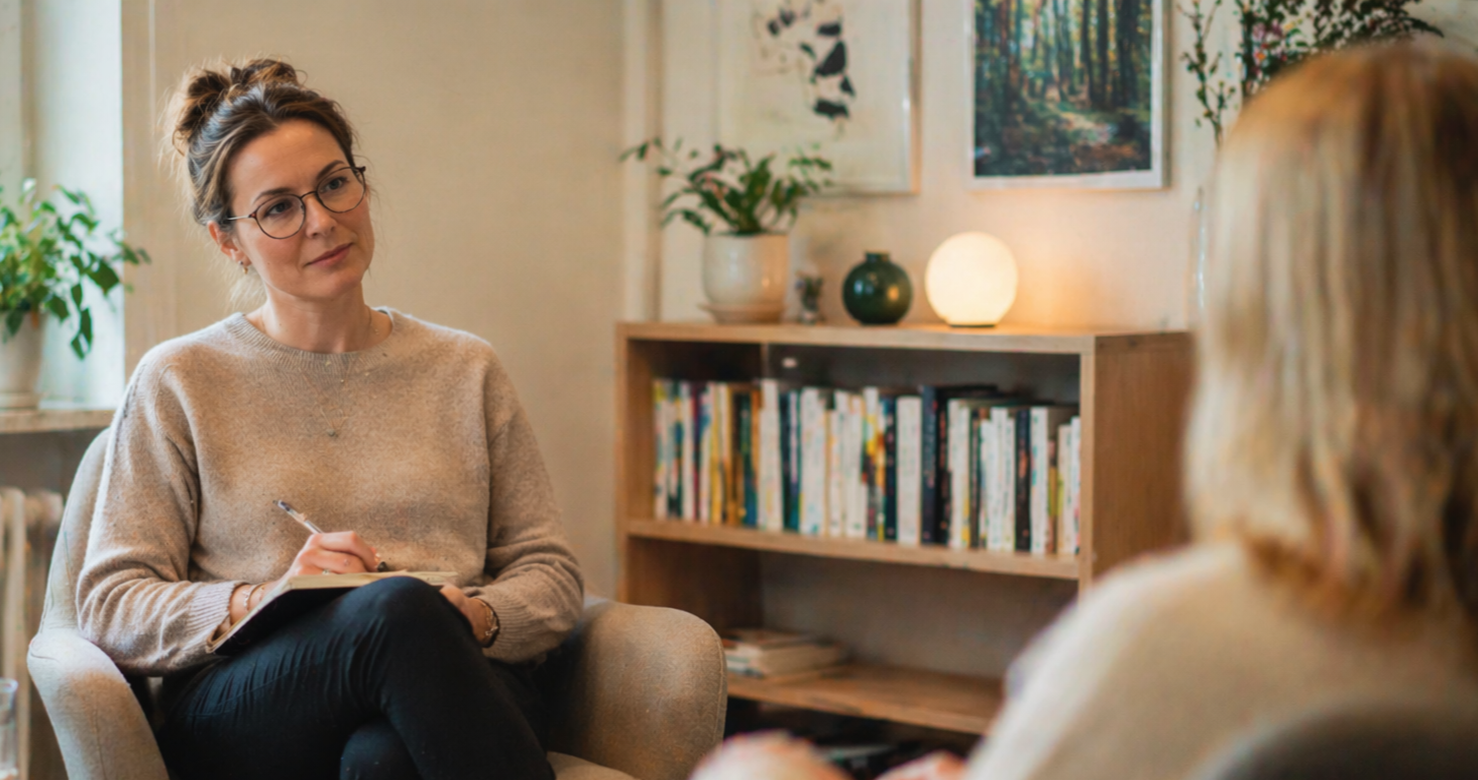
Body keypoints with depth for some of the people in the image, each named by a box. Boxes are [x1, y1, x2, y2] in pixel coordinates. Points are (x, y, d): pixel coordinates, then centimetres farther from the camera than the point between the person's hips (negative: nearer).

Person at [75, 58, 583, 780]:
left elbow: (550, 574, 15)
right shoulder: (180, 382, 11)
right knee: (396, 608, -35)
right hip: (238, 715, 0)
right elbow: (109, 609, 5)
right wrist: (261, 599, -14)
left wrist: (474, 616, -8)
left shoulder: (465, 371, 18)